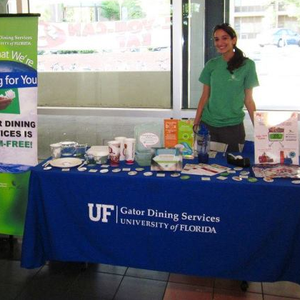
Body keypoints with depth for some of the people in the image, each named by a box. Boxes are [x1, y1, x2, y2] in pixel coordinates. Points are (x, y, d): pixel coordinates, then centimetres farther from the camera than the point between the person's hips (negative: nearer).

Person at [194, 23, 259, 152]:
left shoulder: (247, 65, -3)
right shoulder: (211, 65, 4)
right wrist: (196, 123, 2)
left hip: (233, 126, -2)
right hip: (208, 124, 2)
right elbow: (205, 96, 7)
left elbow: (248, 100, 0)